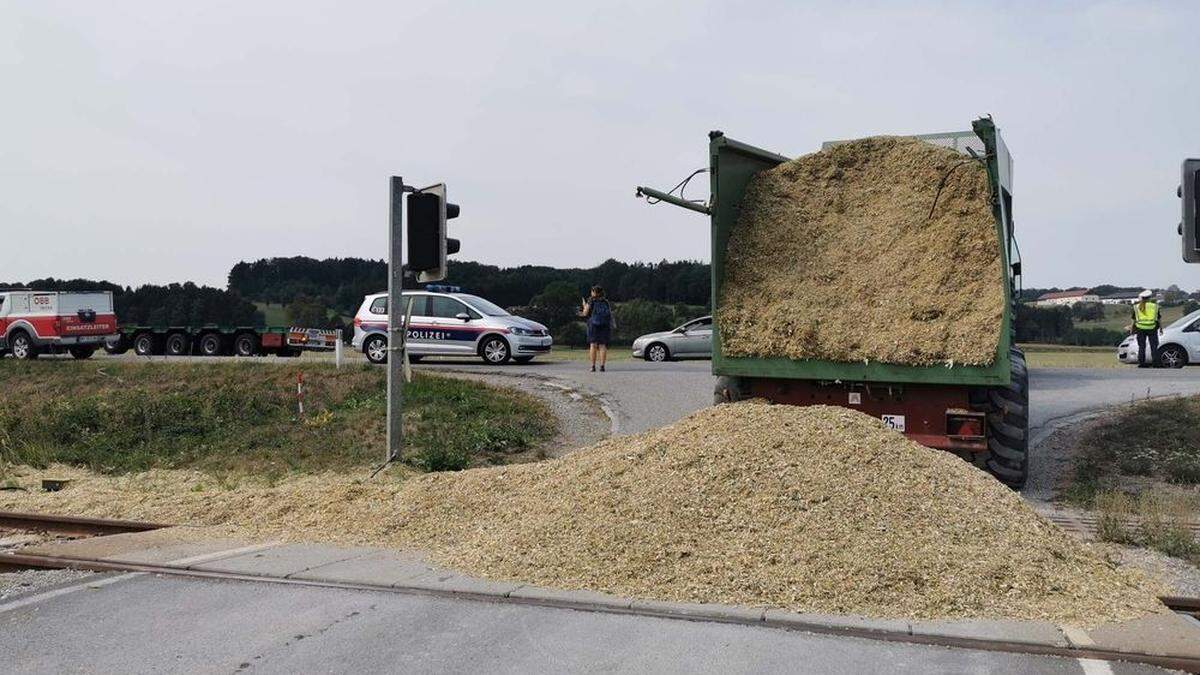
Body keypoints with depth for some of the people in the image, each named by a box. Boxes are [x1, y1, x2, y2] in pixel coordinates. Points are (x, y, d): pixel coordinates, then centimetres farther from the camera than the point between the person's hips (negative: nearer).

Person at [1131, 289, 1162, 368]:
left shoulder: (1137, 306, 4)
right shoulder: (1154, 305, 4)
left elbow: (1134, 319, 5)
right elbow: (1159, 318, 8)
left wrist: (1132, 329, 12)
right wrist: (1161, 328, 17)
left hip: (1141, 329, 0)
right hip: (1152, 329, 0)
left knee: (1141, 347, 6)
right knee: (1154, 346, 6)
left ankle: (1141, 363, 3)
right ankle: (1155, 363, 3)